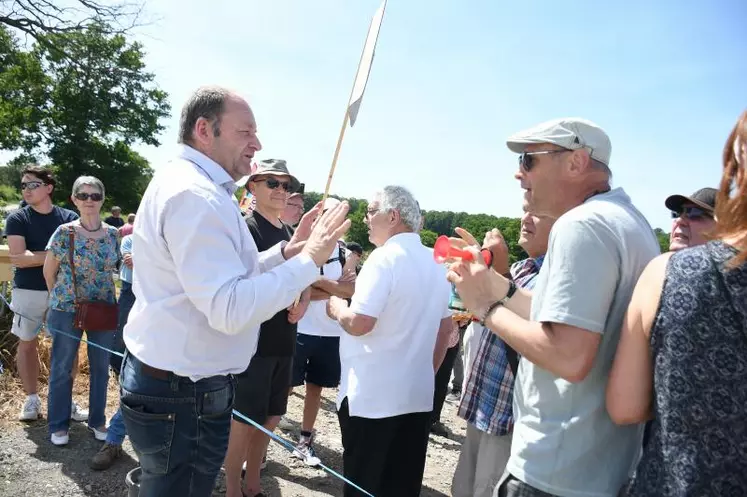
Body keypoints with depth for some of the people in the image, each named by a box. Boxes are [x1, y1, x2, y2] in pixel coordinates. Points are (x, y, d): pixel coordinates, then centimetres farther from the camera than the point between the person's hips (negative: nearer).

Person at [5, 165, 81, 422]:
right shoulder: (17, 219, -1)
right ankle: (32, 399, 24)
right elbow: (17, 258, -12)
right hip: (28, 291, 0)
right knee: (27, 343, 9)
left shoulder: (69, 218, 2)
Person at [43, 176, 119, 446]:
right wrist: (61, 297, 7)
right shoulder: (64, 232, -10)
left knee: (101, 367, 12)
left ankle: (97, 420, 30)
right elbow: (49, 271, 1)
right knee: (62, 368, 9)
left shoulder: (113, 234, 0)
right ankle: (59, 424, 26)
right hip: (67, 310, -3)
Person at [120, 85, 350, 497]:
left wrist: (287, 252, 6)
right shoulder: (196, 195, -23)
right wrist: (310, 259, -22)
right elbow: (231, 310, -30)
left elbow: (226, 275, 17)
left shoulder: (185, 183, 13)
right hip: (184, 398, -11)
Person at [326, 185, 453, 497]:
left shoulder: (385, 257, -15)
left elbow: (359, 323, -21)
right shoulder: (436, 263, 10)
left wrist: (336, 308, -2)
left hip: (371, 397, -8)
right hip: (418, 396, 8)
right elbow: (445, 328, 17)